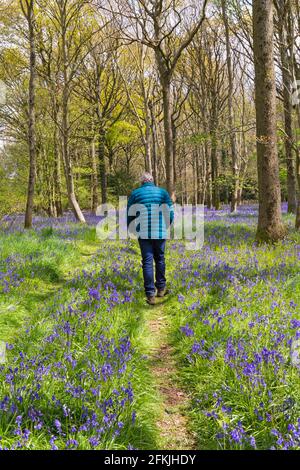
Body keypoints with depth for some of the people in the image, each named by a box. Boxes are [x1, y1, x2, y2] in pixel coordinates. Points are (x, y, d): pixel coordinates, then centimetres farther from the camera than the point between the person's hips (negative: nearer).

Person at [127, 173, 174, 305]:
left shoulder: (135, 193, 4)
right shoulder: (163, 192, 5)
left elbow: (130, 215, 5)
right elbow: (170, 213, 3)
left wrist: (132, 231, 18)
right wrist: (166, 227, 19)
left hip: (143, 233, -1)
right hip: (160, 233, 1)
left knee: (147, 262, 1)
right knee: (160, 259, 17)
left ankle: (150, 294, -2)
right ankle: (161, 288, 23)